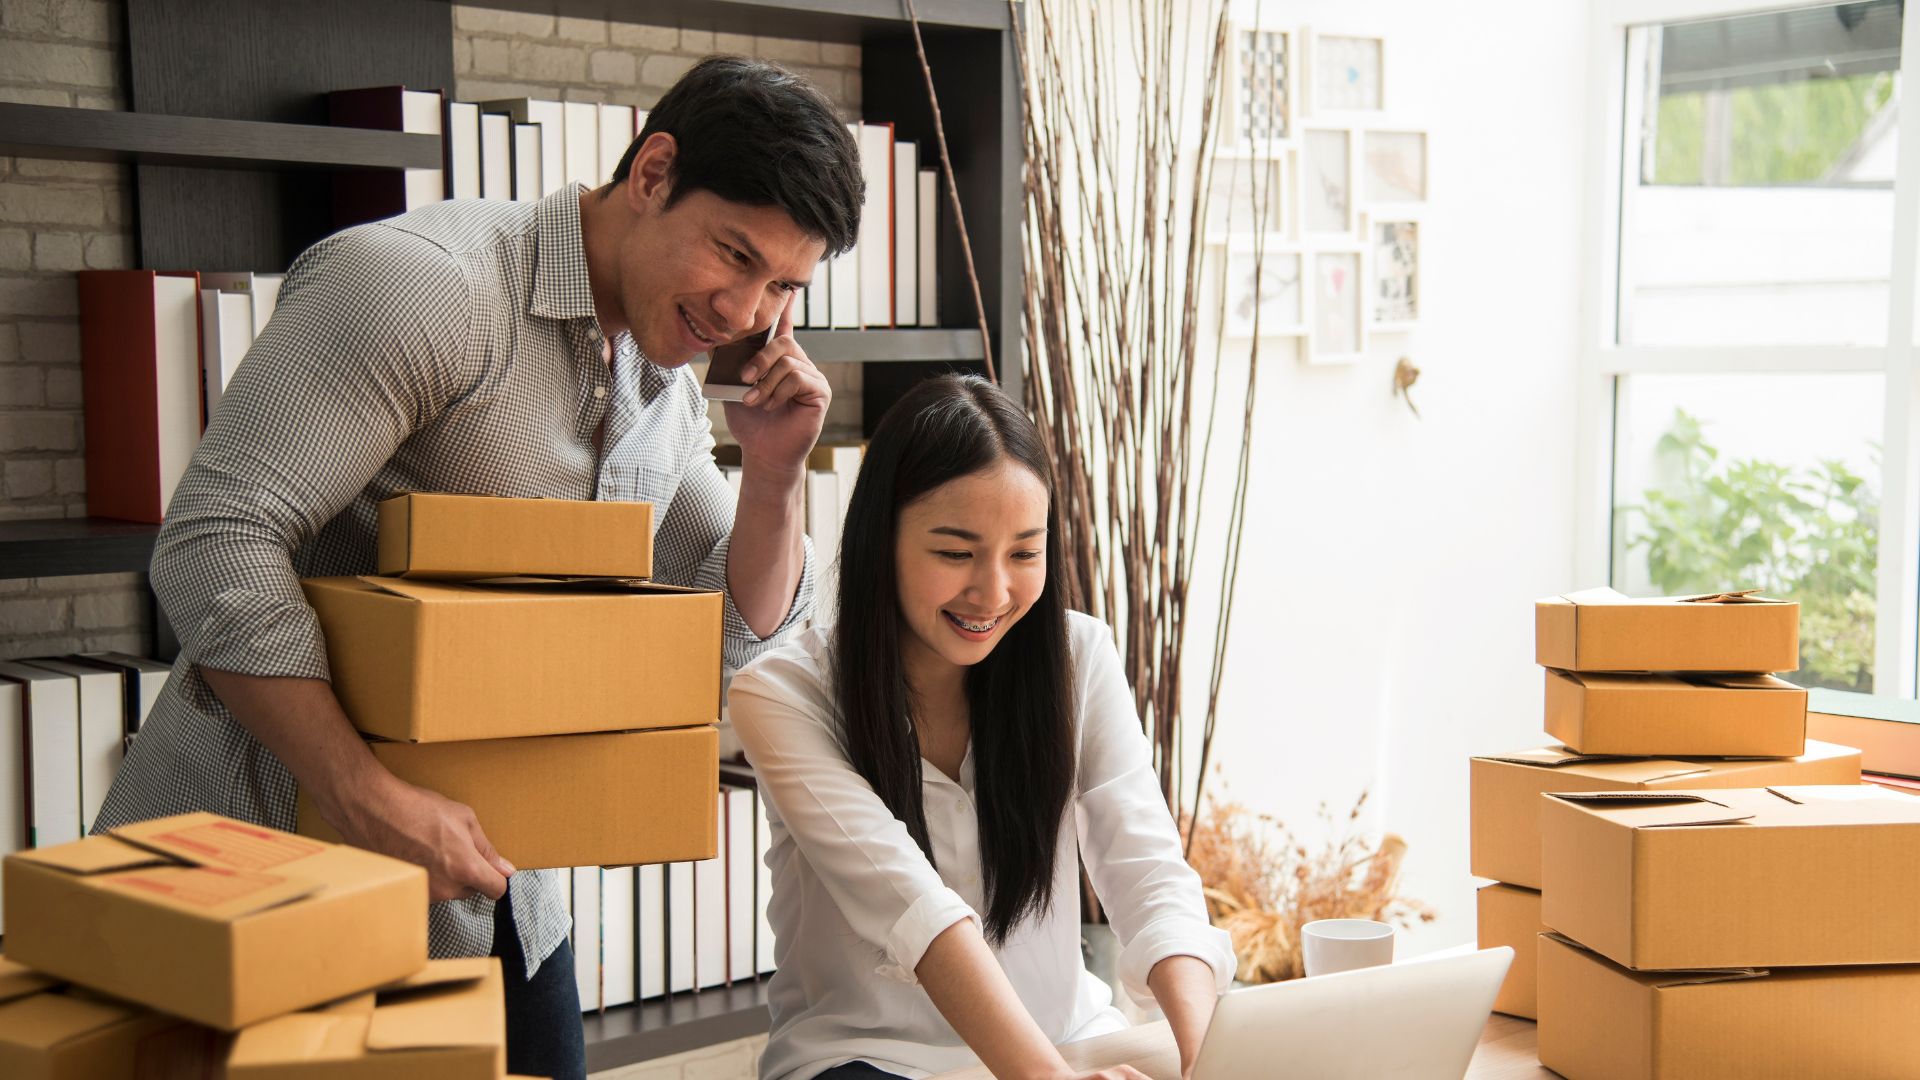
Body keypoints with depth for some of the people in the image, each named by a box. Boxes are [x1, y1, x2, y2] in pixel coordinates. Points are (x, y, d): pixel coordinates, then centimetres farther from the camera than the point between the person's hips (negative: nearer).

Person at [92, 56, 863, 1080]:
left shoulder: (667, 394, 9)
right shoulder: (428, 281, -18)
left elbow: (740, 630, 15)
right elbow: (213, 545, -25)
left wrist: (774, 471, -3)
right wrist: (367, 800, -30)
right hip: (280, 837, -7)